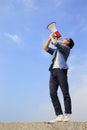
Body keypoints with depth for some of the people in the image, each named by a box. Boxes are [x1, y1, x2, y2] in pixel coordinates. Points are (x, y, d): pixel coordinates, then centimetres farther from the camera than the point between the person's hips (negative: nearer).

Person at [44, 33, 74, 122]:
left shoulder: (66, 48, 11)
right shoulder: (56, 50, 32)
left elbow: (55, 43, -2)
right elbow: (46, 48, 32)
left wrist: (52, 37, 18)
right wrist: (50, 38, 28)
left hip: (61, 70, -7)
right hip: (53, 71, 7)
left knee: (65, 93, -9)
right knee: (52, 94, -8)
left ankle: (67, 115, -11)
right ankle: (59, 115, -12)